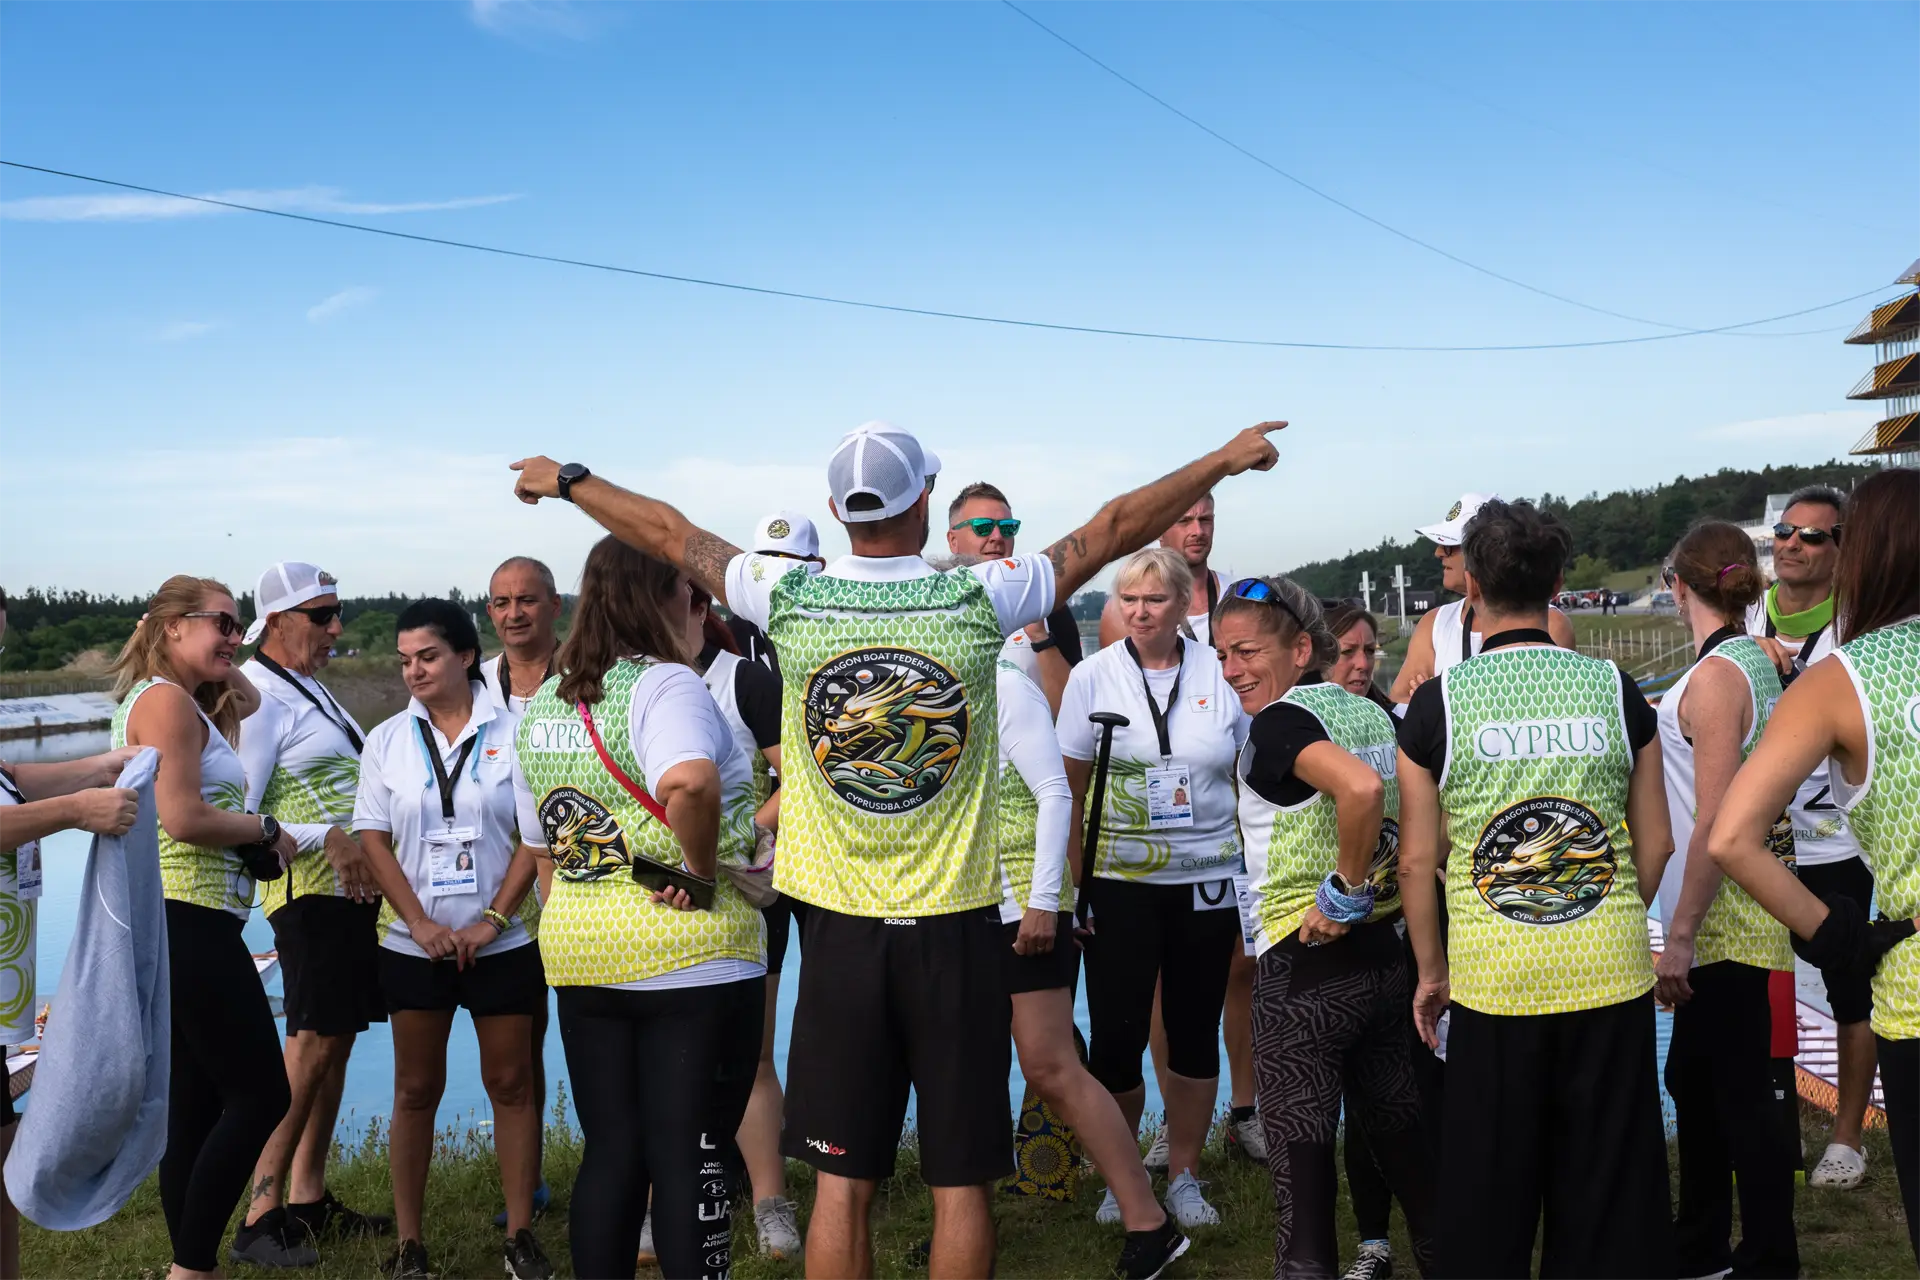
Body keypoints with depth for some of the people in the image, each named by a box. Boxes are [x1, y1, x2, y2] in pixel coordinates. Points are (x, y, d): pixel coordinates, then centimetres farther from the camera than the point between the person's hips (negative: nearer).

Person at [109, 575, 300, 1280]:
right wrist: (269, 830, -8)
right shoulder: (166, 699, -13)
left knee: (196, 1101, 12)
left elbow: (246, 700, 33)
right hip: (188, 922, -10)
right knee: (260, 1095, -5)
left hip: (181, 926, 10)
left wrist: (219, 666, 17)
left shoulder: (185, 703, 17)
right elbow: (183, 819, -21)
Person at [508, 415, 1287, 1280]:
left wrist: (565, 480, 28)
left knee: (842, 1180, 9)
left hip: (841, 929, 2)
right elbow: (1111, 531, 3)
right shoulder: (979, 600, -7)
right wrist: (1225, 460, 16)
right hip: (955, 926, -1)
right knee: (961, 1180, 8)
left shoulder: (791, 599, -3)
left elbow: (666, 533, 11)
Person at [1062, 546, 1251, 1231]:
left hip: (1208, 880, 1)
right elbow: (1073, 788, 2)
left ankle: (1184, 1174, 26)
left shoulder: (1222, 674, 2)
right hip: (1120, 883, -1)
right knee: (1116, 1032, 0)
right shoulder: (1093, 675, -1)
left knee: (1196, 1029, 10)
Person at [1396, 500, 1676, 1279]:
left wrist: (1430, 968, 10)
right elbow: (1656, 843, 6)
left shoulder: (1438, 702, -6)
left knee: (1489, 1189, 11)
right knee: (1611, 1186, 14)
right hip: (1611, 971, 2)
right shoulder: (1615, 689, 0)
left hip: (1494, 975, -2)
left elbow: (1417, 858, -3)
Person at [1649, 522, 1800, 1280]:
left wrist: (1680, 935, -18)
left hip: (1723, 925, -10)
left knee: (1744, 1092, 1)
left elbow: (1717, 824, -21)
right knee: (1694, 1076, 19)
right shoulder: (1757, 664, 10)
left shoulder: (1715, 676, -18)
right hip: (1733, 924, 10)